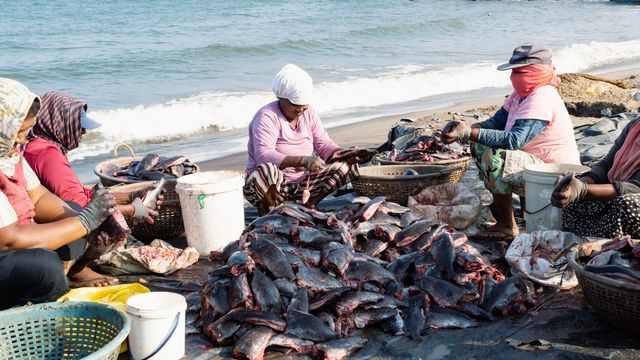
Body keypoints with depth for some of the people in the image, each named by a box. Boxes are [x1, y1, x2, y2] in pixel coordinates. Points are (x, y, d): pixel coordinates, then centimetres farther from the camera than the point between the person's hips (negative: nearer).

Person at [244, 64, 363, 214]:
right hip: (273, 184, -6)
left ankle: (308, 204, -3)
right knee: (266, 171, -42)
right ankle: (267, 210, -12)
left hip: (302, 182, 7)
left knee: (348, 166, -4)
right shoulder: (266, 116, -16)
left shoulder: (309, 113, 5)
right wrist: (302, 160, -40)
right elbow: (263, 155, -29)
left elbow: (323, 144, 7)